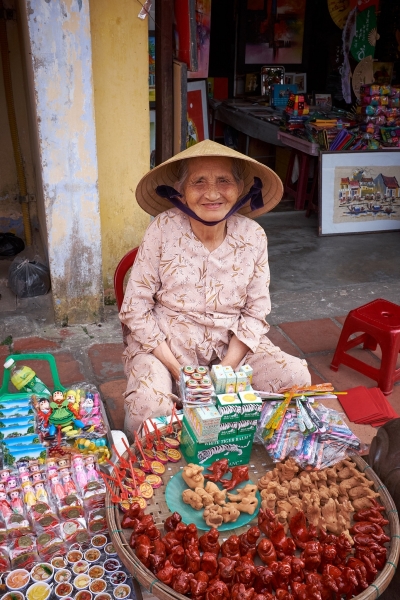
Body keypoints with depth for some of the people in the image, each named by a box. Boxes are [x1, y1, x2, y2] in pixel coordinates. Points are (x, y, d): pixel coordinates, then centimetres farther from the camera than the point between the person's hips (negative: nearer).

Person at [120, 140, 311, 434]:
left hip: (232, 345, 3)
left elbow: (256, 312, -1)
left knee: (296, 377, -17)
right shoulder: (162, 230, -12)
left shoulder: (253, 236, -5)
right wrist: (178, 370, -16)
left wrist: (226, 368, -14)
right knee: (148, 409, -29)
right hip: (164, 344, -2)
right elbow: (136, 309, -10)